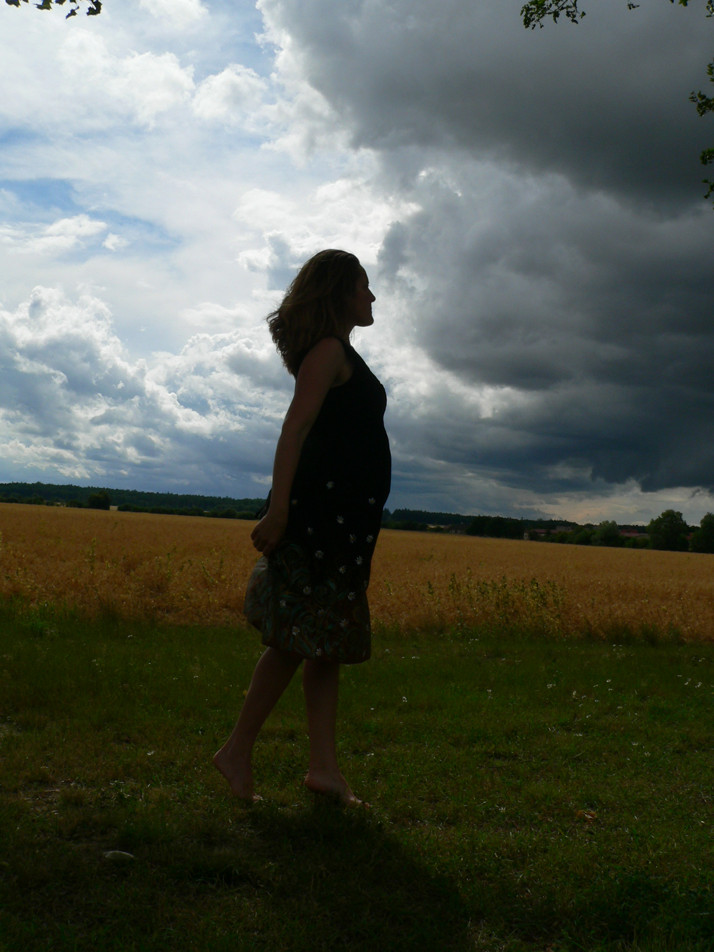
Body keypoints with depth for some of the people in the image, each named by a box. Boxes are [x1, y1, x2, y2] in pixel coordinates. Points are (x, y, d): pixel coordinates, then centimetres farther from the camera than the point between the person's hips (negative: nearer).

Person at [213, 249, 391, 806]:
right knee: (300, 638, -6)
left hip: (346, 515, 10)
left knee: (328, 641, 8)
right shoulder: (328, 350, -7)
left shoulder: (342, 354, 22)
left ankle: (325, 768, 12)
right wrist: (279, 509, -24)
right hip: (322, 509, -10)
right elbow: (295, 429, -17)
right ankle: (238, 751, 5)